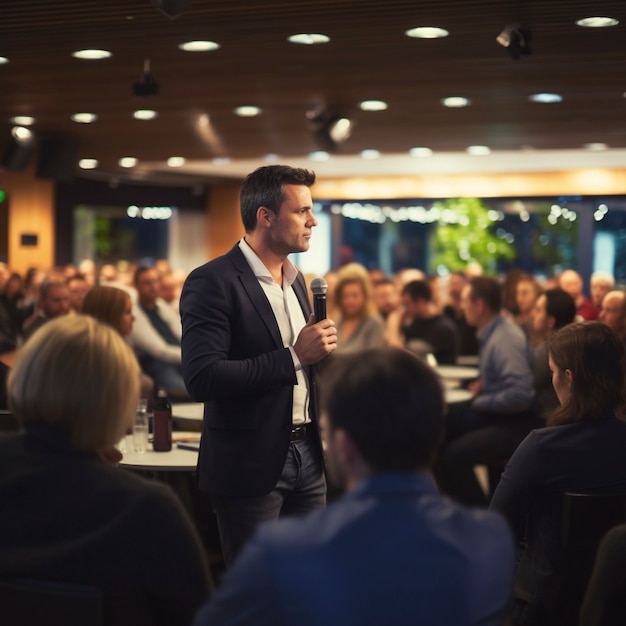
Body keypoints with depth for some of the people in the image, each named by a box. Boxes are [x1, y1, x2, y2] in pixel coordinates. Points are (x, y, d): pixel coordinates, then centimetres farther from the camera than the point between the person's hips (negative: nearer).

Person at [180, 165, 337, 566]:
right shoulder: (212, 283, -13)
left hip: (307, 457, 7)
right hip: (251, 464, -7)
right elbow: (202, 378, -23)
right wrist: (294, 356, -22)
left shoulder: (296, 280, 12)